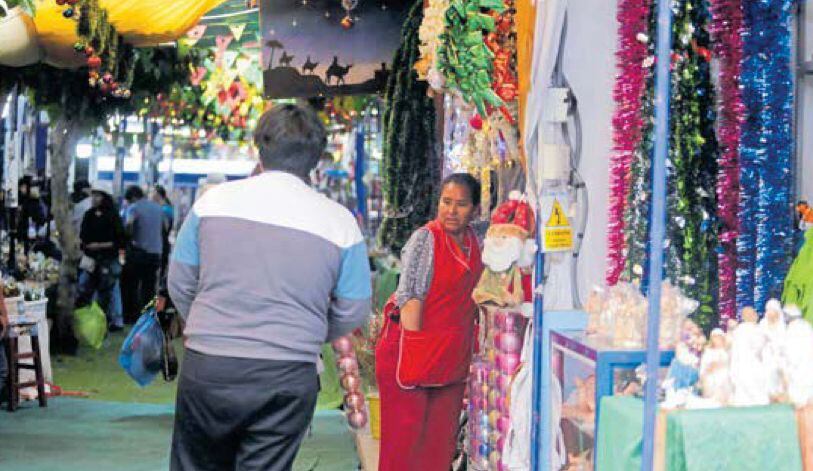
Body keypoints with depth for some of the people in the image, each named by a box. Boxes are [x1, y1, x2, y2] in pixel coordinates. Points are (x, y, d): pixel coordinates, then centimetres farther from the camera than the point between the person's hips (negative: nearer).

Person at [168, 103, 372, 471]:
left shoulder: (215, 199, 1)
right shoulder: (340, 222, -1)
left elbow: (180, 283, 8)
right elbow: (353, 312, 4)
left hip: (207, 368, 1)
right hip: (288, 379, 0)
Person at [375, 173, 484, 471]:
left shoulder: (474, 239, 9)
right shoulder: (425, 238, -9)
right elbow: (410, 296, -16)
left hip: (453, 357, 6)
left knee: (442, 440, 9)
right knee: (406, 435, -5)